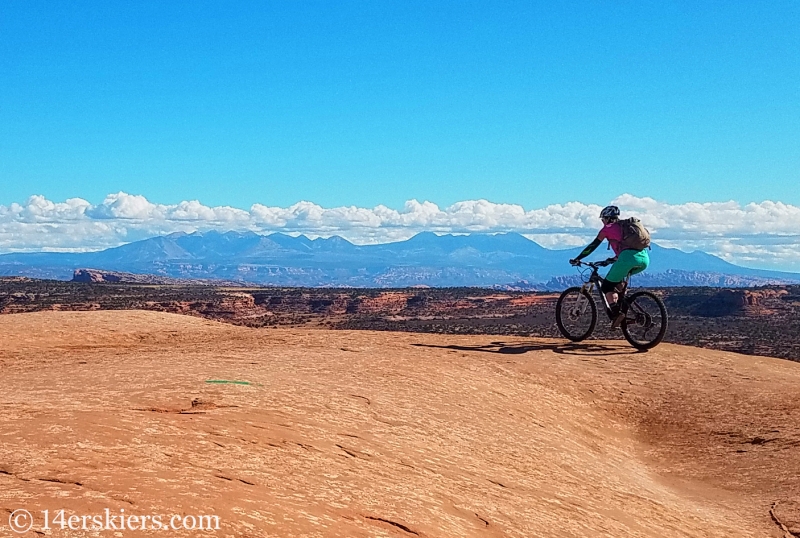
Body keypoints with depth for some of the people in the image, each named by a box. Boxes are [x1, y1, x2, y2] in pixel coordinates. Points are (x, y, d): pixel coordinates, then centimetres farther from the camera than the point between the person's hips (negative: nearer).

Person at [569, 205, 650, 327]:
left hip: (628, 258, -7)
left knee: (607, 286, 7)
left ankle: (617, 313, -13)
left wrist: (577, 259, 24)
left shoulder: (608, 228, 14)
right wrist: (613, 259, 52)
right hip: (644, 259, 7)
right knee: (617, 277, 32)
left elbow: (593, 246, 16)